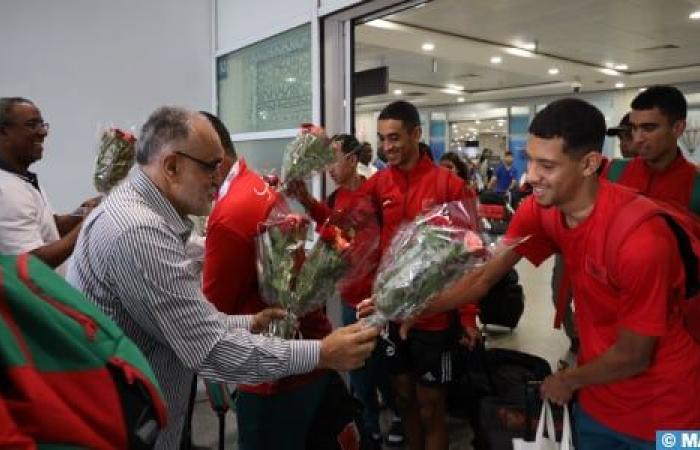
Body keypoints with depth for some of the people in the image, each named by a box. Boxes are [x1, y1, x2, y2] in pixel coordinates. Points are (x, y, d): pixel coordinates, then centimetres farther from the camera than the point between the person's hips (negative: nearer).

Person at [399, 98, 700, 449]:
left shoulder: (640, 235, -31)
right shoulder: (540, 211, -13)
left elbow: (632, 356, -20)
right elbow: (484, 277, -6)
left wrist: (567, 380, -4)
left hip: (658, 408, -5)